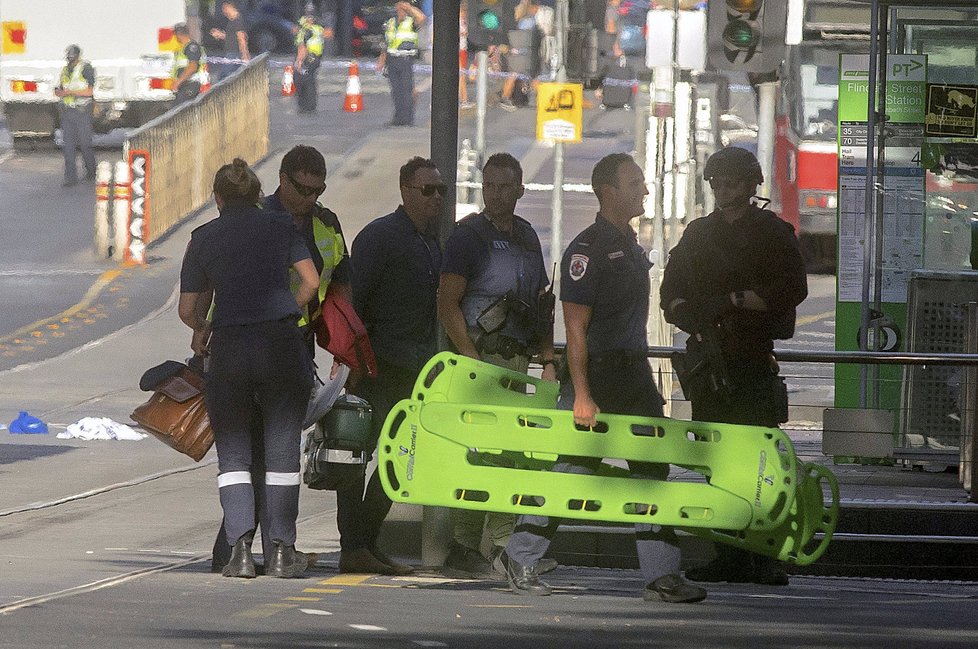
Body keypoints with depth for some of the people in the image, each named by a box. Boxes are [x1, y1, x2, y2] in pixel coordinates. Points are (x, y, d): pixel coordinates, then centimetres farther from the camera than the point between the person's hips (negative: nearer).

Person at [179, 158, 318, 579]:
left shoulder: (204, 238, 9)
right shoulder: (279, 226, 9)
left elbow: (188, 310, 9)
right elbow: (310, 281, 1)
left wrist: (204, 329, 30)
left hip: (229, 349, 0)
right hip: (282, 345, 0)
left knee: (233, 454, 6)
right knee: (282, 451, 6)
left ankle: (240, 546, -9)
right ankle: (282, 551, 2)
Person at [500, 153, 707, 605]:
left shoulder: (631, 246, 15)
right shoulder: (586, 250, -12)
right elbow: (576, 327, -15)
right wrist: (582, 395, -20)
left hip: (634, 372, 8)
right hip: (595, 372, -8)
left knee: (652, 473, 1)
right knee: (571, 471, -3)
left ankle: (661, 576, 0)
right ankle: (520, 559, 10)